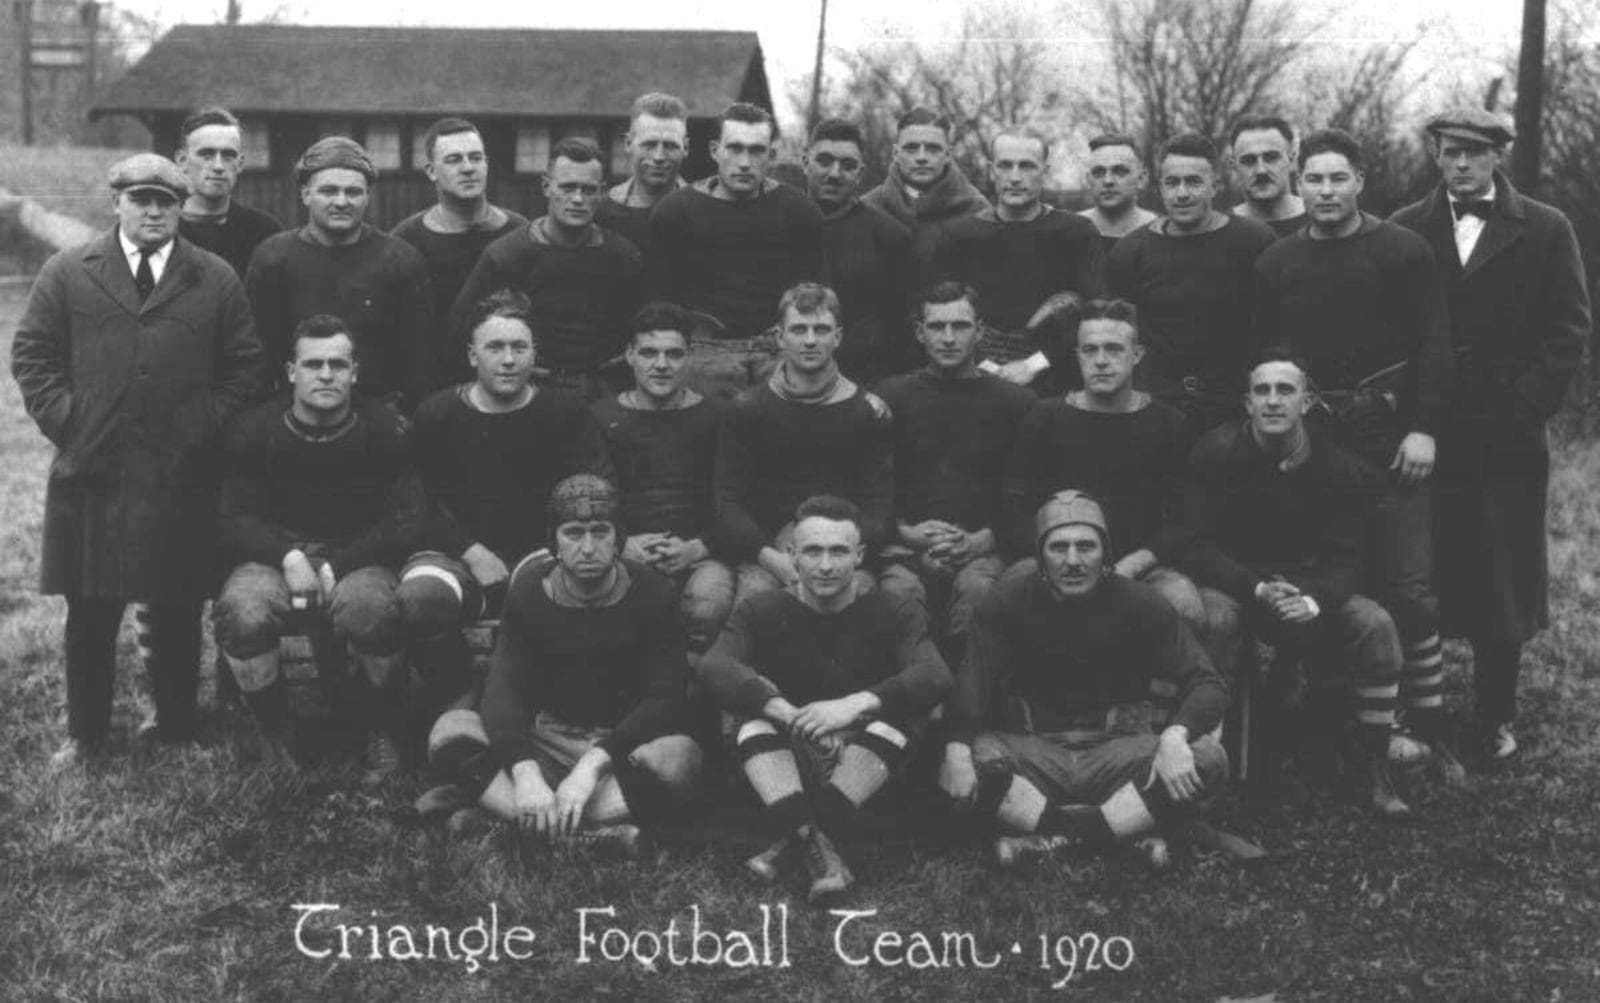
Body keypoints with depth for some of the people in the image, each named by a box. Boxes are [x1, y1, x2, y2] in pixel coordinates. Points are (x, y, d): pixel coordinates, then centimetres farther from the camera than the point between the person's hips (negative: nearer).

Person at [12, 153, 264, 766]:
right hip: (91, 473, 0)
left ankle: (176, 726, 23)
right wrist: (67, 423, -3)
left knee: (177, 612, 7)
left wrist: (205, 429, -3)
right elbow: (32, 355, 7)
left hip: (183, 479, 0)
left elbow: (244, 368, 6)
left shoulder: (217, 281, 7)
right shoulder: (66, 275, 7)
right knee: (89, 614, 7)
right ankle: (85, 733, 19)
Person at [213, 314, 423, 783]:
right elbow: (236, 520, 0)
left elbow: (407, 524, -6)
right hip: (276, 556, 2)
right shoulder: (254, 430, 1)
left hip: (359, 559, -1)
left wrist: (334, 568, -15)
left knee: (372, 610, -36)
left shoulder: (385, 430, -4)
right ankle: (277, 737, -5)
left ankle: (383, 736, -8)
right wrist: (288, 557, -19)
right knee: (239, 614, -32)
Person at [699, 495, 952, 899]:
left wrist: (854, 705, -38)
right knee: (755, 704, -24)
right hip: (784, 762, 1)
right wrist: (791, 716, -37)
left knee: (903, 712, -27)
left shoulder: (894, 615, -1)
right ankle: (813, 842, -44)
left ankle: (790, 840, -37)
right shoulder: (762, 612, 0)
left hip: (866, 763, -1)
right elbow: (713, 667, -20)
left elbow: (936, 677, -21)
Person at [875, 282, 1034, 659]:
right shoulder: (891, 397, 15)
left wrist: (981, 541, -7)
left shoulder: (1015, 402, 14)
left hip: (983, 548, 0)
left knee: (977, 588, -34)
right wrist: (906, 532, -4)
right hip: (906, 546, 0)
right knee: (899, 590, -34)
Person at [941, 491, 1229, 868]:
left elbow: (1207, 684, -8)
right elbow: (971, 683, -13)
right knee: (973, 758, -32)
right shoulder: (1009, 603, -3)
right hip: (1034, 749, 0)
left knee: (1208, 759, -27)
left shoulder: (1140, 604, -3)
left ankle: (1048, 836, -27)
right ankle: (1125, 831, -28)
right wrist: (956, 749, -34)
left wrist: (1175, 736, -31)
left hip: (1119, 748, 1)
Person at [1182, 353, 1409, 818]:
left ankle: (1377, 775, -12)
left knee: (1376, 625, -23)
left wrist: (1314, 599, -32)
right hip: (1229, 582, -3)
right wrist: (1258, 589, -33)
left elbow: (1345, 559, -8)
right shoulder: (1216, 452, -13)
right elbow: (1197, 548, -17)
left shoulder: (1340, 468, -6)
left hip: (1308, 585, 3)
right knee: (1213, 617, -38)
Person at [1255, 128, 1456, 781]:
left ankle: (1428, 727, 6)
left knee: (1409, 588, -4)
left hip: (1389, 434, -3)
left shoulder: (1403, 251, -1)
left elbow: (1433, 343, -3)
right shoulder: (1276, 263, 7)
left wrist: (1424, 428, -10)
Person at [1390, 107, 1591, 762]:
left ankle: (1497, 718, 14)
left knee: (1503, 583, 3)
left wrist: (1525, 410, -8)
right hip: (1426, 435, 1)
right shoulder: (1404, 231, 6)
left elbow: (1568, 331, 1)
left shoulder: (1546, 231, 4)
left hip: (1507, 438, 0)